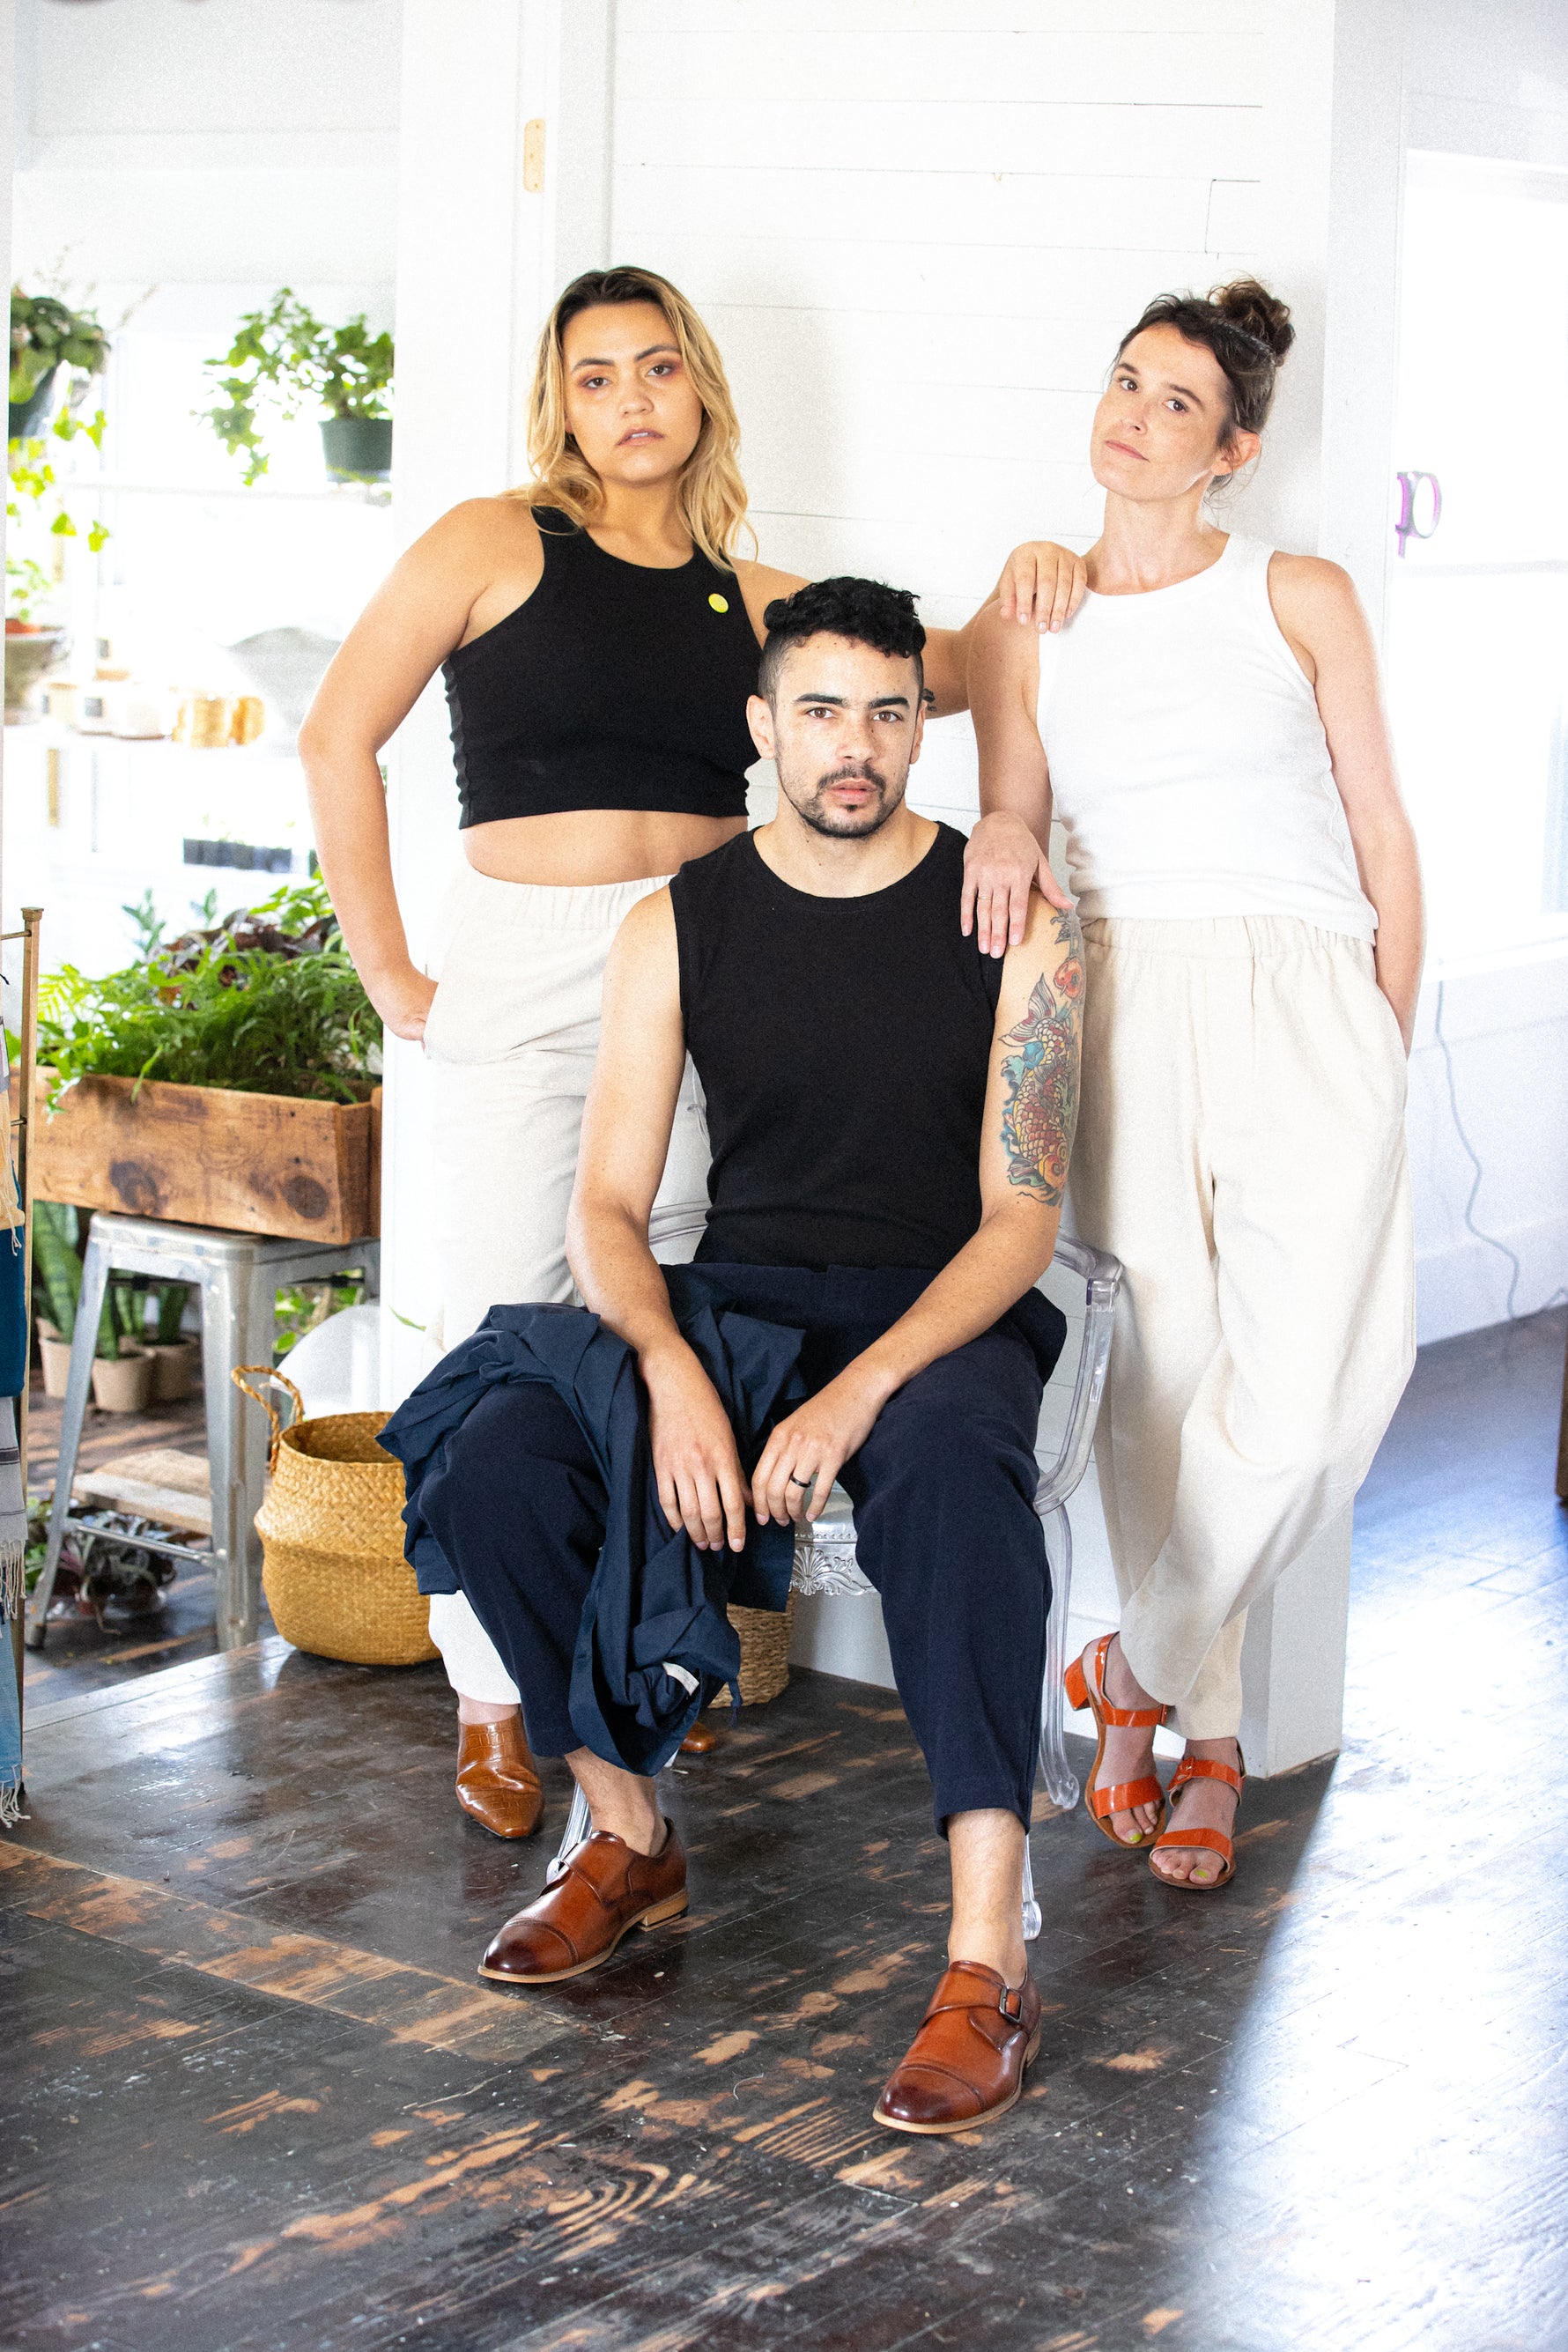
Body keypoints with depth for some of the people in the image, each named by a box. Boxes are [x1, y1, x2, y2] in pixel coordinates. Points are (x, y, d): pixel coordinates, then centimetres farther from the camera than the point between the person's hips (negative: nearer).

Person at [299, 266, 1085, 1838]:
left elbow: (949, 670, 16)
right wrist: (386, 967, -5)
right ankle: (494, 1700, 9)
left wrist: (1022, 595, -6)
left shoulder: (751, 600, 12)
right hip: (521, 969, -3)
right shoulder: (497, 543, 1)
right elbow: (338, 739, -1)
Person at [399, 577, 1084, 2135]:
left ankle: (987, 1956, -39)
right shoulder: (678, 927, 4)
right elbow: (607, 1207, 1)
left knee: (950, 1458, -40)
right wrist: (675, 1372, -22)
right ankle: (629, 1835, -4)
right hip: (734, 1296, 3)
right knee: (492, 1457, -26)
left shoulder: (1011, 923, -2)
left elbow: (1020, 1219, -7)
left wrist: (858, 1393, -23)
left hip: (945, 1311, -2)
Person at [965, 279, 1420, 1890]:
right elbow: (1010, 817, 12)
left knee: (1311, 1384, -15)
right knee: (1158, 1374, -2)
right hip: (1125, 1008, 1)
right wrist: (1003, 838, -12)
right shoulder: (1027, 624, 15)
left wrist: (1388, 1043, 6)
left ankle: (1139, 1671, 5)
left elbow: (1382, 835, 10)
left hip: (1305, 1000, -1)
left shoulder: (1301, 600, 10)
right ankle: (1206, 1733, 16)